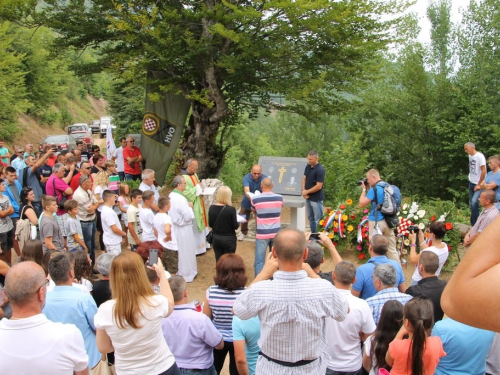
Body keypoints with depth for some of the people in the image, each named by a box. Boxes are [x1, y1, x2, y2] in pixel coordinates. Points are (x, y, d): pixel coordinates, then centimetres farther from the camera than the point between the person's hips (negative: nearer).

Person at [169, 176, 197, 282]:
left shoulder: (170, 196, 0)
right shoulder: (180, 199, -27)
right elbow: (188, 216, -24)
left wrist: (187, 207, 10)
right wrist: (190, 207, -8)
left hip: (174, 227, 8)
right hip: (183, 229, -8)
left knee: (178, 250, 20)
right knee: (186, 252, 8)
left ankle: (178, 271, 34)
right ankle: (187, 274, 22)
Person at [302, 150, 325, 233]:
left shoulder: (320, 170, -19)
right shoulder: (308, 166, 4)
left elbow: (318, 186, -21)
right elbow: (304, 178, 11)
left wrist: (307, 191, -11)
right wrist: (303, 190, -5)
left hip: (316, 199, -8)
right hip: (308, 197, 8)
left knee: (318, 219, -1)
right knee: (310, 218, 17)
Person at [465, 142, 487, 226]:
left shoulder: (479, 156, -15)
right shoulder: (470, 156, 8)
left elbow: (483, 171, -16)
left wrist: (479, 184, -13)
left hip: (478, 184, -8)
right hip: (471, 183, 8)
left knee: (474, 202, -19)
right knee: (471, 204, 11)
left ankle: (475, 224, -10)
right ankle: (472, 224, 21)